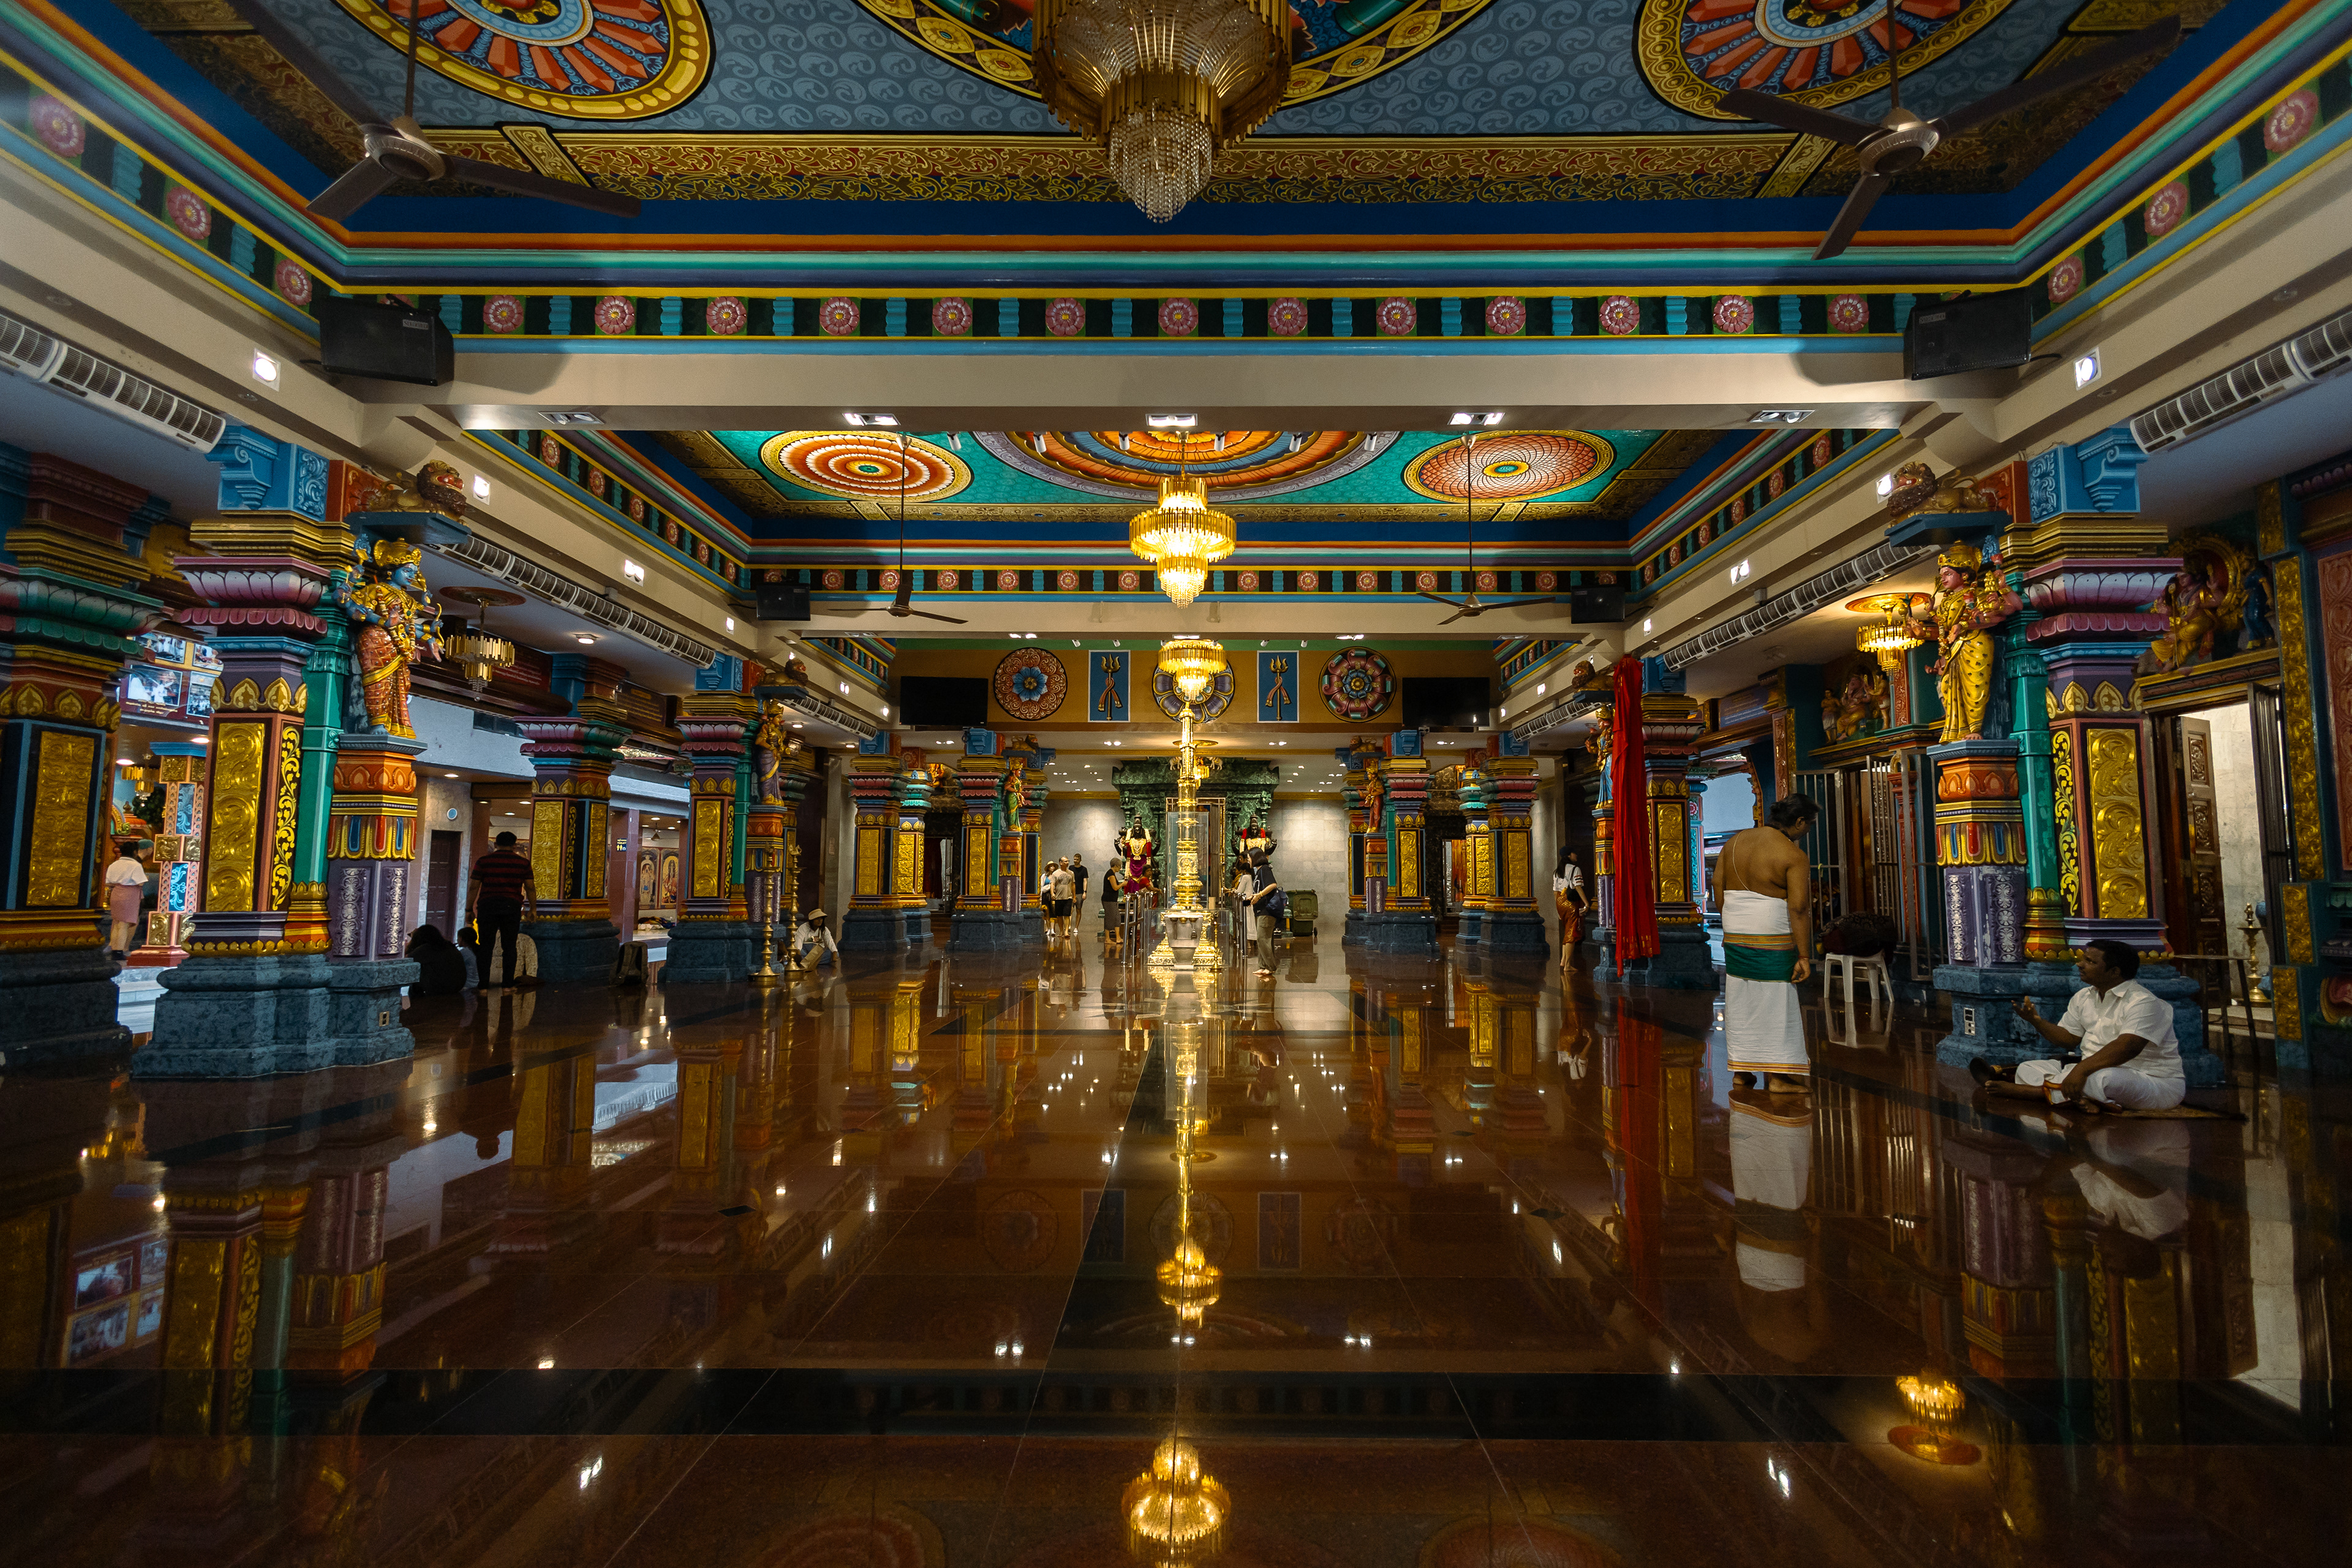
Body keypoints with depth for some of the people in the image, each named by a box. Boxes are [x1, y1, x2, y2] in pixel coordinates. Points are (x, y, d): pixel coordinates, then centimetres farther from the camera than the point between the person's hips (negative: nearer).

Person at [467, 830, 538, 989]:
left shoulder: (483, 861, 3)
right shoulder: (523, 863, 4)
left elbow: (474, 888, 1)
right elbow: (530, 888, 3)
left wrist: (469, 910, 8)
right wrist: (533, 909, 12)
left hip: (487, 906, 0)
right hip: (512, 907, 0)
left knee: (486, 946, 3)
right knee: (510, 946, 6)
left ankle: (484, 985, 1)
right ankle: (508, 983, 6)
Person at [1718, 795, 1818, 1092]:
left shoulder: (1736, 841, 5)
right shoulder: (1794, 856, -14)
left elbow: (1719, 888, 11)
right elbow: (1798, 908, -19)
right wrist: (1804, 957, -17)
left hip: (1735, 936, 6)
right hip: (1773, 942, -6)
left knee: (1740, 1001, 13)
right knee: (1776, 1003, 2)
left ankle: (1740, 1070, 20)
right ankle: (1776, 1077, 7)